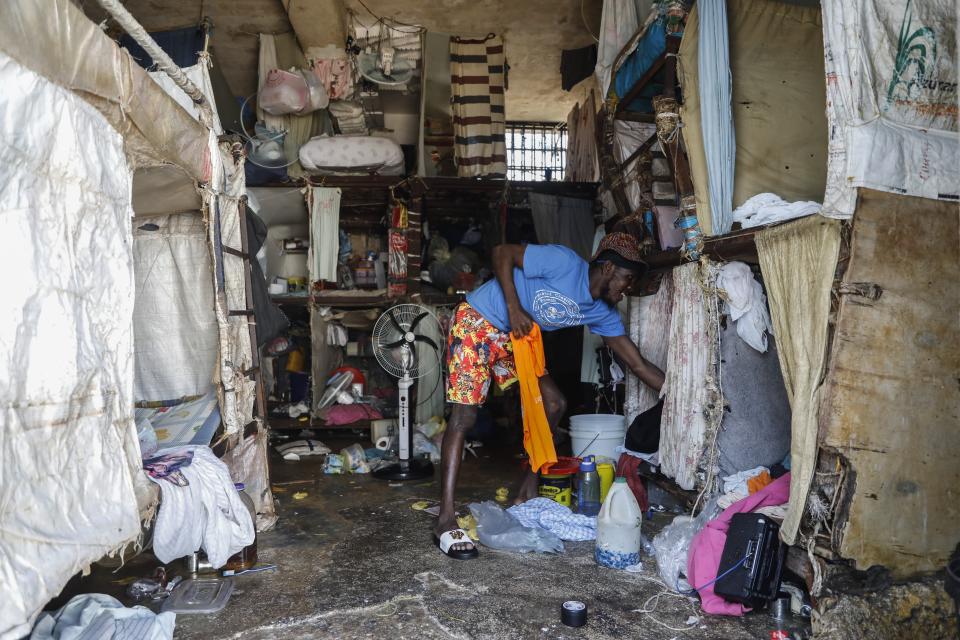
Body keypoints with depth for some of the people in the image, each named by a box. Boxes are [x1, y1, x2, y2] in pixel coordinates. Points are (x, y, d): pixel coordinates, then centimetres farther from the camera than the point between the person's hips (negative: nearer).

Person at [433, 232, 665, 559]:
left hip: (513, 338, 8)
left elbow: (638, 364, 2)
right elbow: (502, 252, -18)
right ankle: (446, 520, -15)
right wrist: (514, 308, -25)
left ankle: (527, 491, 14)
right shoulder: (565, 262, -21)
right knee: (464, 416, -15)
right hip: (475, 323, -8)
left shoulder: (604, 312, 0)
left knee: (554, 403, 2)